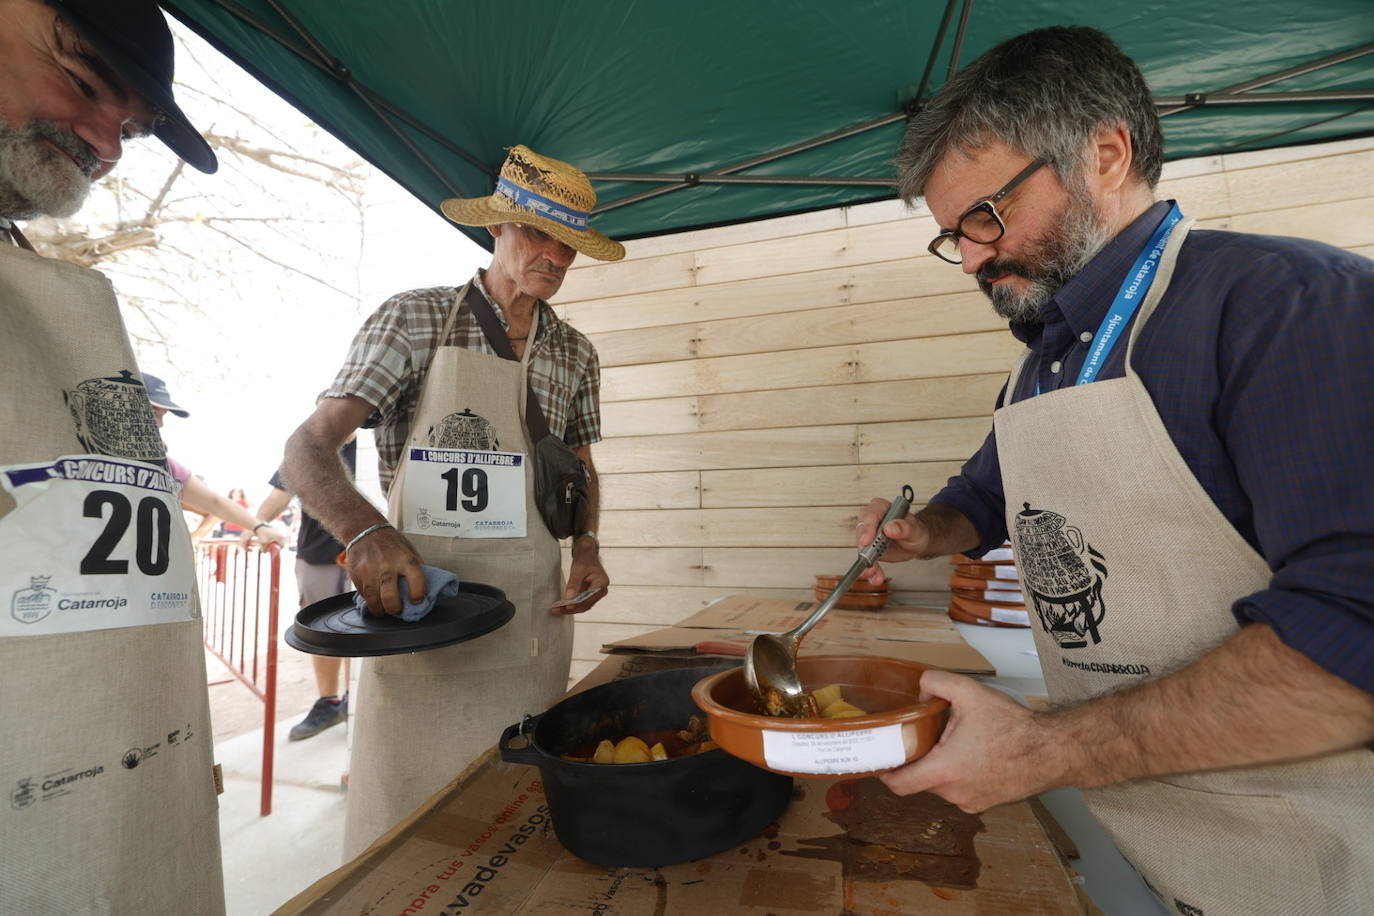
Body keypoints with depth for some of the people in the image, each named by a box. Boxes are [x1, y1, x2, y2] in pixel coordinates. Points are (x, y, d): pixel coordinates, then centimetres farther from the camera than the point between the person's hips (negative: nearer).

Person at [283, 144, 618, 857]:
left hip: (535, 624, 4)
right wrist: (363, 530, -27)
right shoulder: (413, 319, -2)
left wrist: (587, 545, 1)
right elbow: (308, 447, -7)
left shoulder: (575, 354, 10)